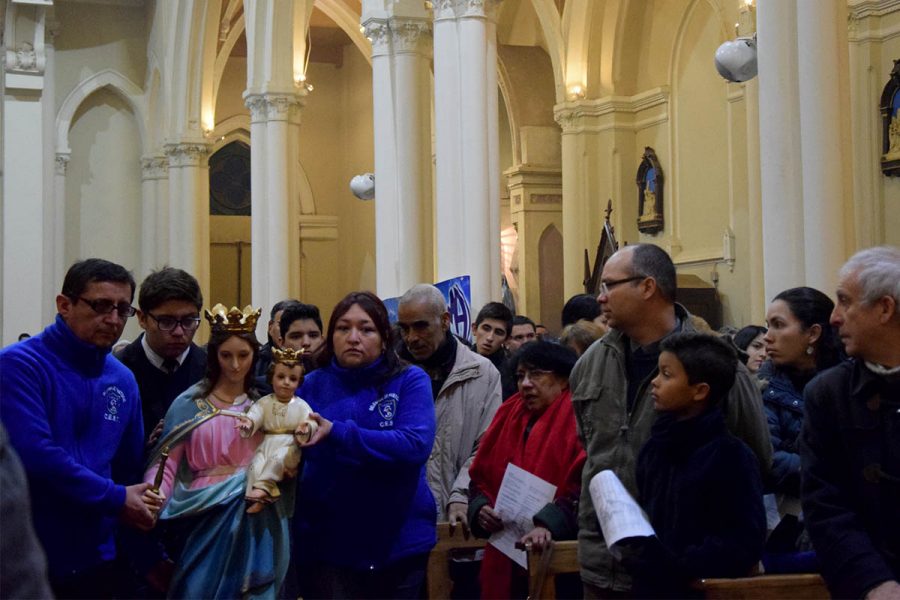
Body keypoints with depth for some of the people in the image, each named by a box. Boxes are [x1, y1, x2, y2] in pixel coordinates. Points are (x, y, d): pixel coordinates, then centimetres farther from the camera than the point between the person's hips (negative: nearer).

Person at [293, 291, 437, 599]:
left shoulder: (410, 381, -5)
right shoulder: (312, 384, 2)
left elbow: (416, 445, -20)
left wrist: (336, 433, -25)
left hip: (400, 541, 0)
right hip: (326, 544, 1)